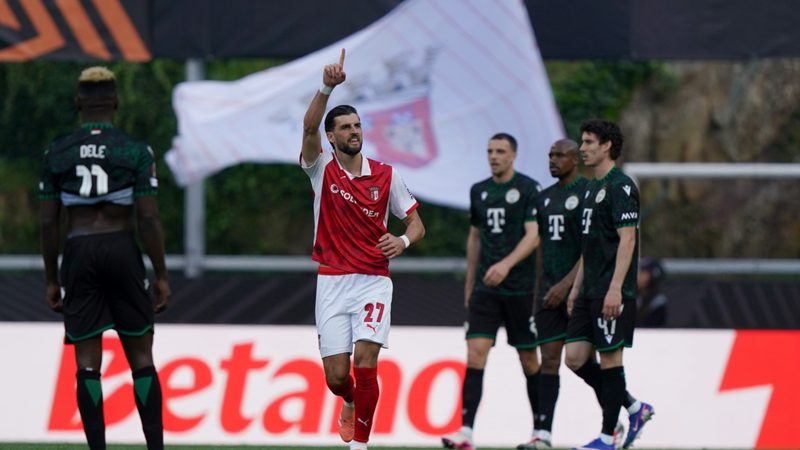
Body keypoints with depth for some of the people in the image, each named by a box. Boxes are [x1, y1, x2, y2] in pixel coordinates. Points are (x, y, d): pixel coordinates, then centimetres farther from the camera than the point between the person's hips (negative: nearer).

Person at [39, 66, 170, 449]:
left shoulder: (57, 154, 2)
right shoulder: (135, 151, -3)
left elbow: (49, 222, 3)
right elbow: (149, 219, -6)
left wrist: (51, 280, 11)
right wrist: (161, 276, 0)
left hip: (78, 253, 1)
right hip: (122, 249, -1)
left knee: (87, 362, 2)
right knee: (141, 356, 8)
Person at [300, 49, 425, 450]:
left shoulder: (385, 175, 3)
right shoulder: (322, 168, 0)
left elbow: (416, 223, 8)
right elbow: (309, 127, -19)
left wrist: (403, 240, -16)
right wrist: (327, 87, -35)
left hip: (374, 279, 0)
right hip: (332, 282, 0)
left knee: (365, 363, -18)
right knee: (336, 375, -1)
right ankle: (350, 404, 36)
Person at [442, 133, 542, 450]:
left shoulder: (529, 189, -6)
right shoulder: (479, 191, 11)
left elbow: (533, 235, -15)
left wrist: (506, 264, -29)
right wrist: (469, 283, 22)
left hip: (520, 289, -4)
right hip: (485, 289, 4)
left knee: (528, 358, 6)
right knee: (475, 352, -10)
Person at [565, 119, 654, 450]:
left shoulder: (620, 186, -11)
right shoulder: (592, 188, 18)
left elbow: (627, 239, -18)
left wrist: (615, 289, -23)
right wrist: (576, 288, 21)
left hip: (613, 294, -10)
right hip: (590, 292, 10)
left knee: (609, 358, -4)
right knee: (575, 357, 6)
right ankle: (634, 408, 17)